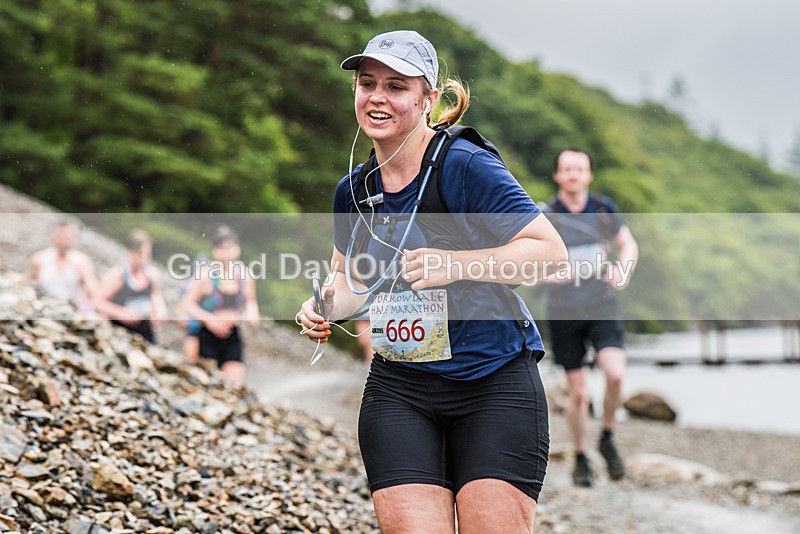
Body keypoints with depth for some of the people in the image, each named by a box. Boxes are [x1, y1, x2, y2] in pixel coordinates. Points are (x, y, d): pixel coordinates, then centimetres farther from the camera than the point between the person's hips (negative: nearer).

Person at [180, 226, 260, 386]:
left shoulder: (244, 274, 0)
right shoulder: (206, 274, -14)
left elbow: (250, 300, 18)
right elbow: (187, 304, -11)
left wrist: (252, 313, -4)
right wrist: (210, 319, -22)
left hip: (232, 336, 3)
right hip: (206, 336, -3)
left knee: (236, 382, -7)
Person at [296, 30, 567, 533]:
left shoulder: (466, 166, -12)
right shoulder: (353, 190, 7)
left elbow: (552, 252, -13)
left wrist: (457, 264, -22)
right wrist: (325, 307, 3)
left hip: (495, 385, -4)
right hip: (398, 392, 4)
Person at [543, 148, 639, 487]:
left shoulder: (604, 209, 1)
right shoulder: (544, 215, -4)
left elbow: (629, 245, 11)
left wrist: (623, 270, -10)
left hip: (603, 307, 1)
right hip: (564, 312, -1)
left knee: (615, 374, -19)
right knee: (577, 392, 2)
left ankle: (608, 439, 7)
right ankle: (580, 459, 22)